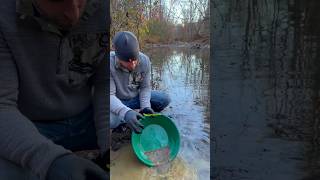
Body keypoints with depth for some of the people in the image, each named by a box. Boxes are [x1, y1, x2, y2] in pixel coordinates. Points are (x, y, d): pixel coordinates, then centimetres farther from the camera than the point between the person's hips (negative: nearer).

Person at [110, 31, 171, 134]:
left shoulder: (144, 60, -18)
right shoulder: (110, 64, -28)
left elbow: (145, 87, -8)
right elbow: (110, 96, -29)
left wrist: (146, 106, -26)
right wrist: (125, 112, -47)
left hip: (136, 98, 3)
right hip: (117, 103, -3)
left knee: (165, 99, -14)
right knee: (110, 120, -35)